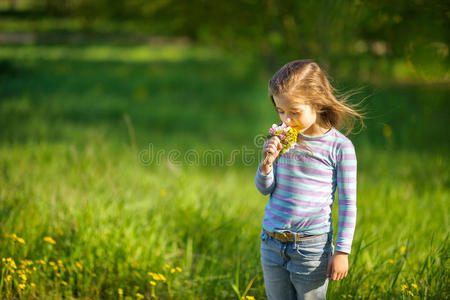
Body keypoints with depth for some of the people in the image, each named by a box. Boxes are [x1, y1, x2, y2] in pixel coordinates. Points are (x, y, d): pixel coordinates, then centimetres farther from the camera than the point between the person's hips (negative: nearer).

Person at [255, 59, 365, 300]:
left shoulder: (340, 147, -11)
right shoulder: (280, 138, 1)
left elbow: (347, 203, -6)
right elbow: (264, 189, 8)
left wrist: (342, 251, -7)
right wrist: (267, 162, -13)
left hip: (311, 246, -4)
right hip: (271, 242, 4)